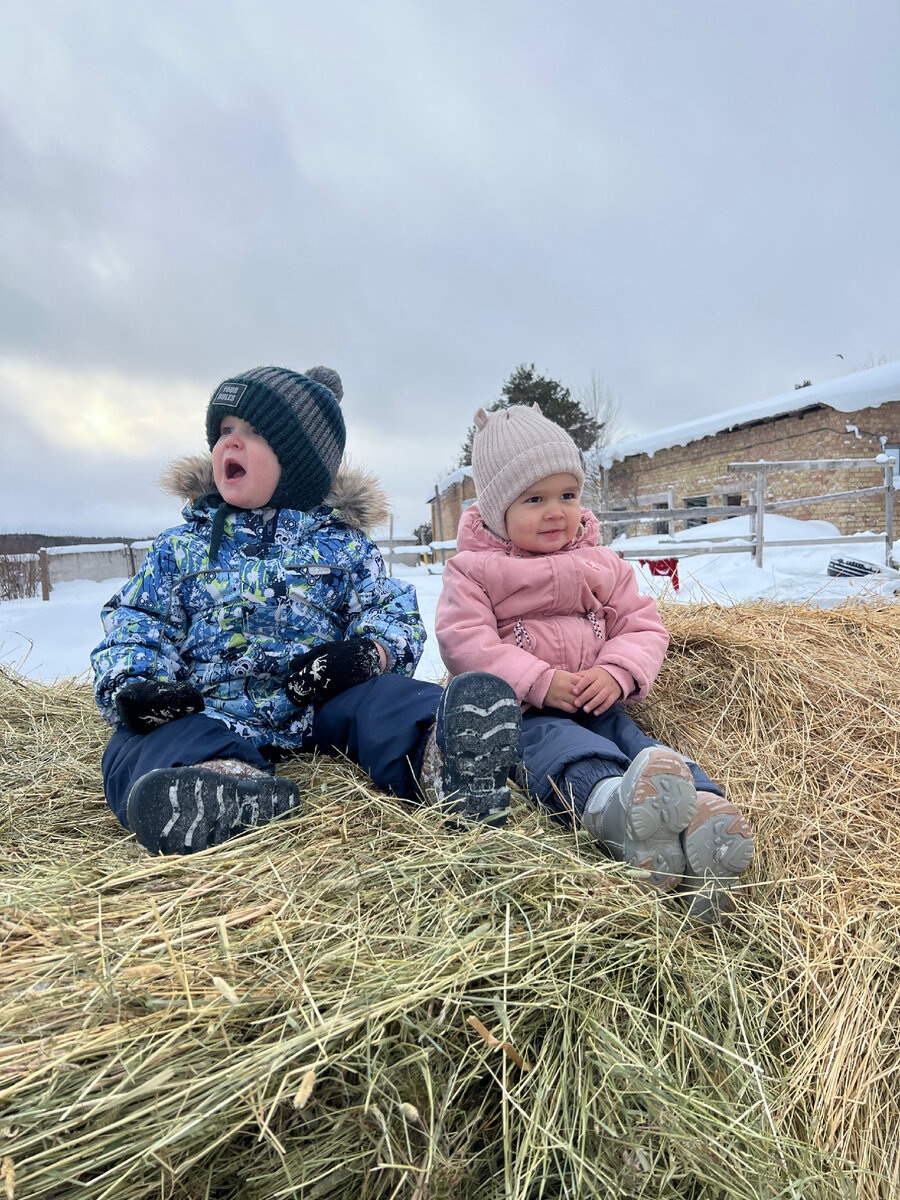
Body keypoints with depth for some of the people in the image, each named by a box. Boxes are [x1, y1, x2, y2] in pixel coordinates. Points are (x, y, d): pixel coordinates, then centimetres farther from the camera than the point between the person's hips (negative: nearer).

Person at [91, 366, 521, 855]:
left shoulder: (341, 543, 10)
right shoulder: (181, 545, 15)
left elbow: (393, 611, 6)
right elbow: (136, 622, 12)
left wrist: (366, 652, -17)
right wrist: (131, 684, -9)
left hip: (322, 707, -1)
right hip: (208, 713, 2)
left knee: (382, 697, -28)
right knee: (143, 743, -26)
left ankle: (437, 760, -56)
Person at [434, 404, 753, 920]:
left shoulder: (602, 565, 16)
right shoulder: (473, 569, 4)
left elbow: (644, 627, 11)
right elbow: (465, 642, -9)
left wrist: (617, 673, -13)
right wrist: (540, 682, -21)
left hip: (594, 703, 5)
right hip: (518, 709, -4)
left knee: (634, 740, -27)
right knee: (551, 743, -36)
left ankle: (701, 808, -54)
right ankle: (610, 806, -67)